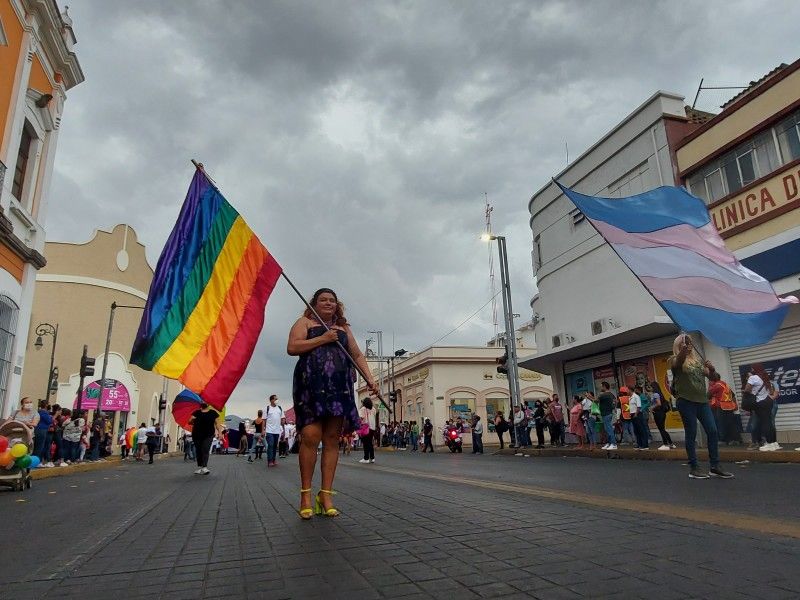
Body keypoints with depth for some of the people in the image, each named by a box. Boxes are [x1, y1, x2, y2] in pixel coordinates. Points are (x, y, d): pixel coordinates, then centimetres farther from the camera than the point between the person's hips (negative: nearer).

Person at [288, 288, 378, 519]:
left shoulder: (343, 328, 24)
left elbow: (357, 355, 20)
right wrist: (323, 339, -8)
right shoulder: (304, 322, 12)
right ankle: (306, 493, -1)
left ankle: (326, 494, 4)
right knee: (311, 435, -13)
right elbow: (292, 348, -4)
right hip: (311, 385, -4)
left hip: (339, 387, 4)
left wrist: (370, 378, 6)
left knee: (332, 439, 0)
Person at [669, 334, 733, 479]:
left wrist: (712, 368, -7)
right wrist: (683, 351, -48)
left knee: (712, 431, 2)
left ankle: (715, 467, 11)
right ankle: (693, 468, 4)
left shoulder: (697, 359, 18)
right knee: (691, 434, -3)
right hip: (686, 401, -6)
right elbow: (677, 363, -26)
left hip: (702, 400, 6)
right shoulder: (675, 359, -2)